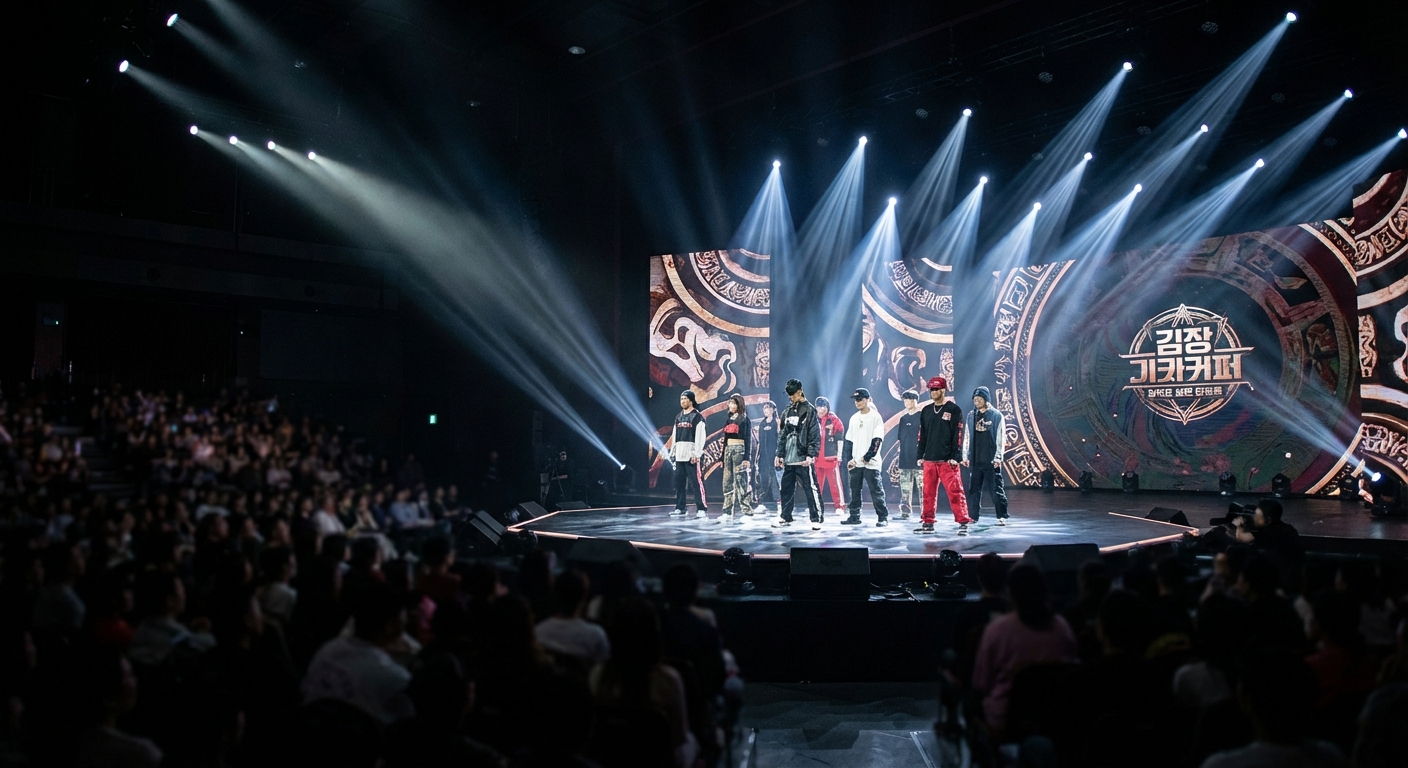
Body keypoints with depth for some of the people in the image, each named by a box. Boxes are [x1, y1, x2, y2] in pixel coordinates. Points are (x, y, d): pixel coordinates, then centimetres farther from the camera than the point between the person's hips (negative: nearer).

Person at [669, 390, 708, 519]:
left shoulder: (697, 416, -5)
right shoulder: (678, 417, 17)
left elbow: (700, 436, -12)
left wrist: (696, 454, -17)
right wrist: (673, 452, 15)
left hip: (692, 456, -7)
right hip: (679, 455, 8)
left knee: (697, 482, -9)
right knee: (679, 482, 9)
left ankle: (702, 509, -6)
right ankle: (680, 508, 16)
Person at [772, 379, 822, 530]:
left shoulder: (809, 411, -4)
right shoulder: (787, 412, 14)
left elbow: (815, 436, -9)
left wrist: (811, 455, -17)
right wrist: (779, 454, 12)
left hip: (803, 460, -6)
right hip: (788, 459, 6)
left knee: (811, 490, -5)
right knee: (786, 489, 12)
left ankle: (816, 519, 1)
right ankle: (785, 517, 21)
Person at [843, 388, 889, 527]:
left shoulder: (876, 417, -3)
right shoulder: (854, 418, 14)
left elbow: (877, 440, -10)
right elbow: (849, 441, 14)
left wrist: (867, 457, -16)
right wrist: (849, 459, 5)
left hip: (871, 463, -6)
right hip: (855, 463, 6)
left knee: (876, 492, -5)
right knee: (854, 491, 8)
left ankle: (883, 517, 1)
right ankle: (854, 516, 16)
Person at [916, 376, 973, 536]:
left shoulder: (954, 410, -3)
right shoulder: (926, 411, 14)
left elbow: (958, 435, -7)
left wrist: (955, 457, -14)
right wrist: (920, 456, 10)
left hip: (947, 461, -5)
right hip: (929, 460, 5)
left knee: (955, 492, -7)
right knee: (928, 492, 9)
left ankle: (963, 523, -3)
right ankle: (927, 522, 16)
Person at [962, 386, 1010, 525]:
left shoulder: (996, 415, 0)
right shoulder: (971, 415, 10)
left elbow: (1000, 438, -3)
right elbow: (967, 437, 11)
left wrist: (998, 457, -9)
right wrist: (965, 456, 6)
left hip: (991, 460, -4)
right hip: (975, 460, 4)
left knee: (996, 489, 0)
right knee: (974, 490, 6)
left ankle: (1002, 516, 7)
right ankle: (972, 516, 11)